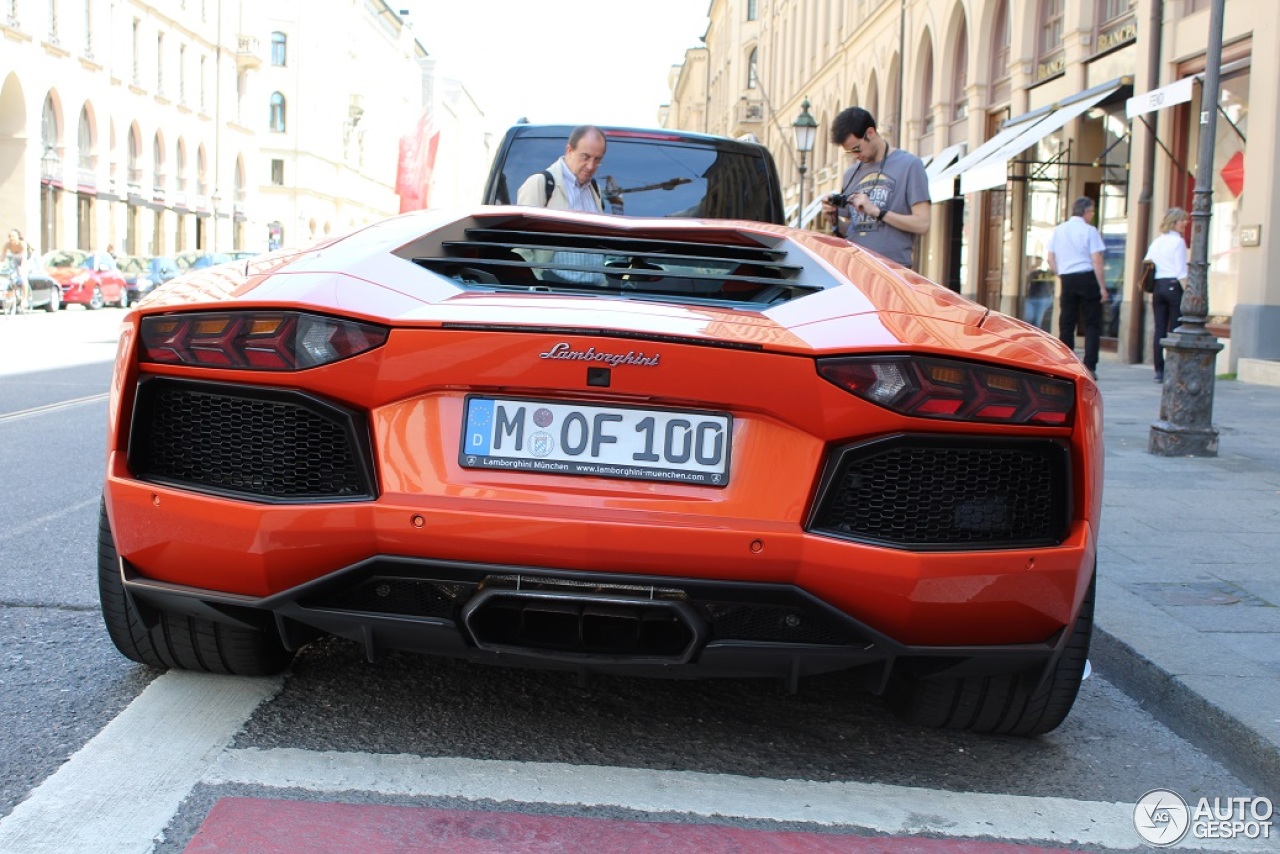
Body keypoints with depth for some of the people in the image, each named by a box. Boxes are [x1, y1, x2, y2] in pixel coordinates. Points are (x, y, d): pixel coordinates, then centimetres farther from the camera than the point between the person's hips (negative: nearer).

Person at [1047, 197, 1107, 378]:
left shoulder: (1058, 230, 9)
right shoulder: (1089, 231, -6)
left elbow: (1051, 259, 10)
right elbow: (1097, 262, -10)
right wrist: (1102, 287, -6)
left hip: (1067, 280, 4)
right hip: (1087, 278, -4)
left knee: (1066, 324, 8)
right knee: (1092, 324, 1)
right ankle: (1089, 367, -6)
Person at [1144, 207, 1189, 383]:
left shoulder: (1156, 241, 14)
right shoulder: (1178, 241, -7)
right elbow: (1181, 271, -12)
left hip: (1157, 287, 6)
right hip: (1174, 286, -6)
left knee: (1159, 329, 5)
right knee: (1174, 330, -3)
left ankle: (1159, 371, 5)